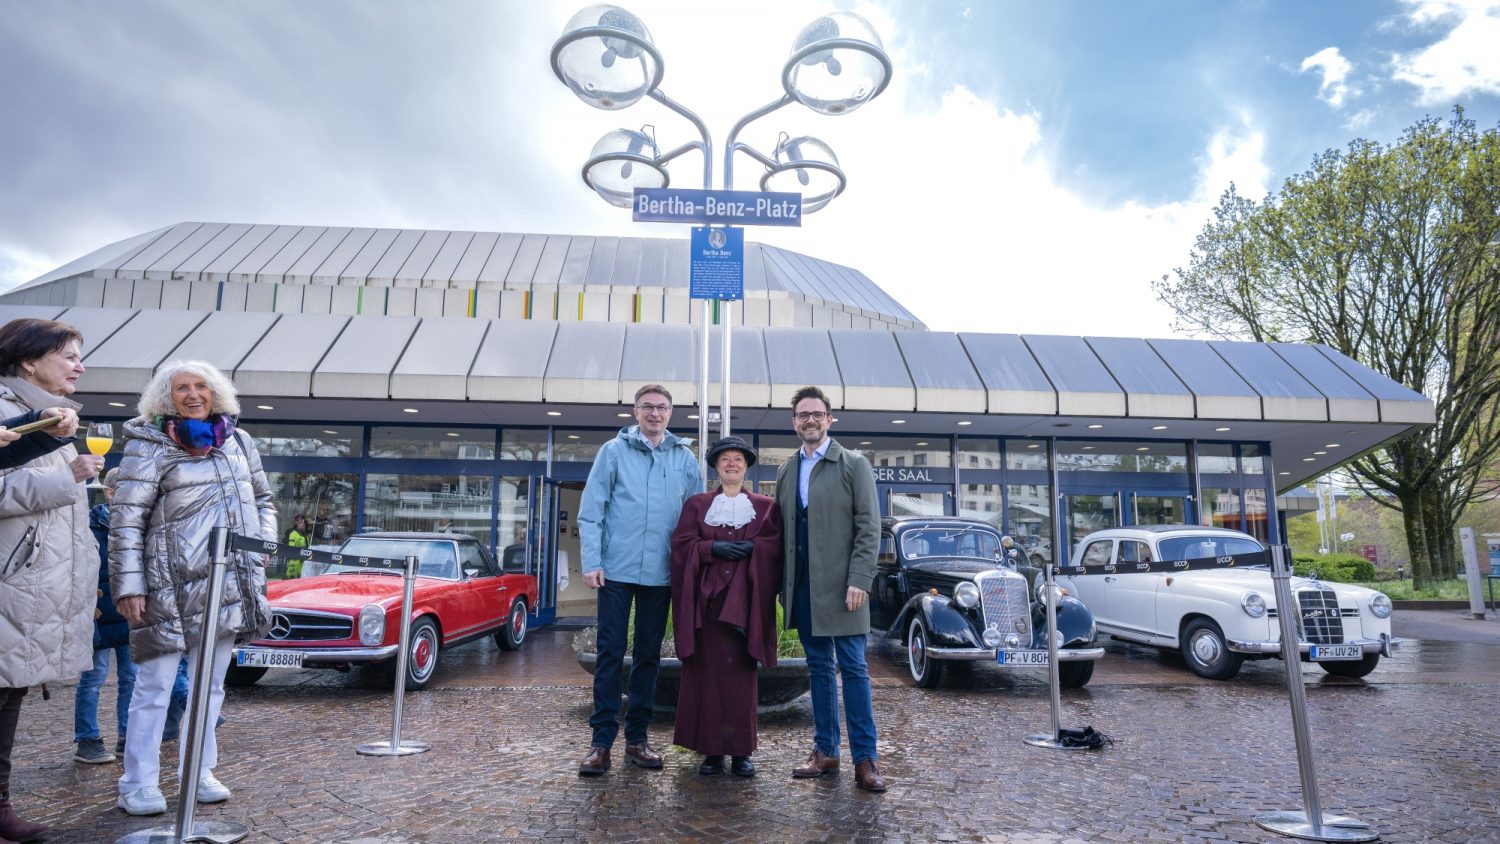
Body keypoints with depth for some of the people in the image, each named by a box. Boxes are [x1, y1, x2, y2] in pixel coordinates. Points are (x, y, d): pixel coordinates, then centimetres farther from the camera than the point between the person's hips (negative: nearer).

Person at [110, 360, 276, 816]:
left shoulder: (238, 441, 9)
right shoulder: (150, 445, -6)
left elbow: (262, 499, 20)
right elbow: (125, 519, -8)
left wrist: (262, 542, 5)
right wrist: (129, 585, -13)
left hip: (228, 584, 5)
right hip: (170, 586, -5)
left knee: (211, 684, 13)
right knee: (155, 686, 1)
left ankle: (198, 773, 25)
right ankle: (138, 786, 13)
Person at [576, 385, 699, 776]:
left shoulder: (685, 459, 6)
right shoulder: (614, 451, 0)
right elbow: (590, 510, -2)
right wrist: (591, 561, -9)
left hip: (661, 574, 3)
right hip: (617, 570, -2)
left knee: (649, 656, 11)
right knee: (610, 654, 1)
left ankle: (636, 737, 22)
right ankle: (602, 740, 10)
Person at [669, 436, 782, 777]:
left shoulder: (765, 506, 13)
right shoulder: (697, 504, 13)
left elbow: (777, 544, 2)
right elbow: (681, 543, 3)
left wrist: (752, 549, -15)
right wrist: (713, 548, -12)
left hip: (745, 599, 0)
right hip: (707, 597, 1)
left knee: (742, 672, 0)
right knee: (708, 672, 0)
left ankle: (741, 751, 9)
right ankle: (712, 750, 9)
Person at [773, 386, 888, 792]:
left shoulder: (854, 465, -1)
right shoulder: (785, 471, 13)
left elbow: (868, 527, -6)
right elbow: (783, 530, 14)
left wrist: (859, 581, -14)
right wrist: (784, 583, 7)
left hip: (841, 586, -4)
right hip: (802, 587, 4)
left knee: (853, 668, 0)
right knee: (819, 668, 12)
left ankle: (864, 759, 9)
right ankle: (825, 752, 22)